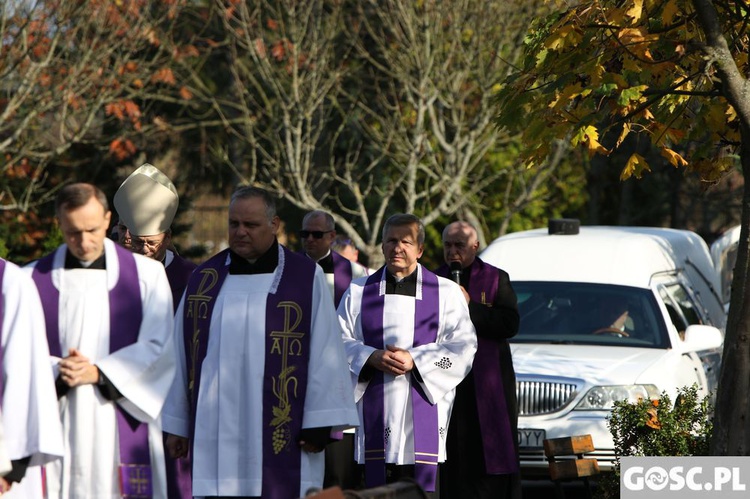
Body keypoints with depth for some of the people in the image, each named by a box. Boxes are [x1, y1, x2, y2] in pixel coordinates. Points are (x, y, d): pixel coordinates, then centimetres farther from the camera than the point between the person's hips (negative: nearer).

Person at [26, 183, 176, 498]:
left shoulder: (146, 275, 5)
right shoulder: (34, 280, 8)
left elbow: (159, 348, -1)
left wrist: (99, 372, -12)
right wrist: (57, 372, -16)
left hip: (122, 429, -1)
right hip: (55, 428, 1)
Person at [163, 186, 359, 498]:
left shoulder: (306, 278, 3)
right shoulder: (204, 281, 11)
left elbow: (325, 351, 0)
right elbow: (182, 354, 14)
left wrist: (320, 424, -6)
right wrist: (175, 423, 12)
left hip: (281, 434, -2)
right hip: (216, 434, 2)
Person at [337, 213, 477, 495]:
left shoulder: (445, 292, 8)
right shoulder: (360, 291, 14)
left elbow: (463, 346, -1)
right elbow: (339, 340, 7)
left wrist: (415, 360, -13)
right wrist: (372, 358, -12)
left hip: (424, 408, -1)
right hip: (376, 407, 2)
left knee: (422, 487, -7)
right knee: (378, 486, -1)